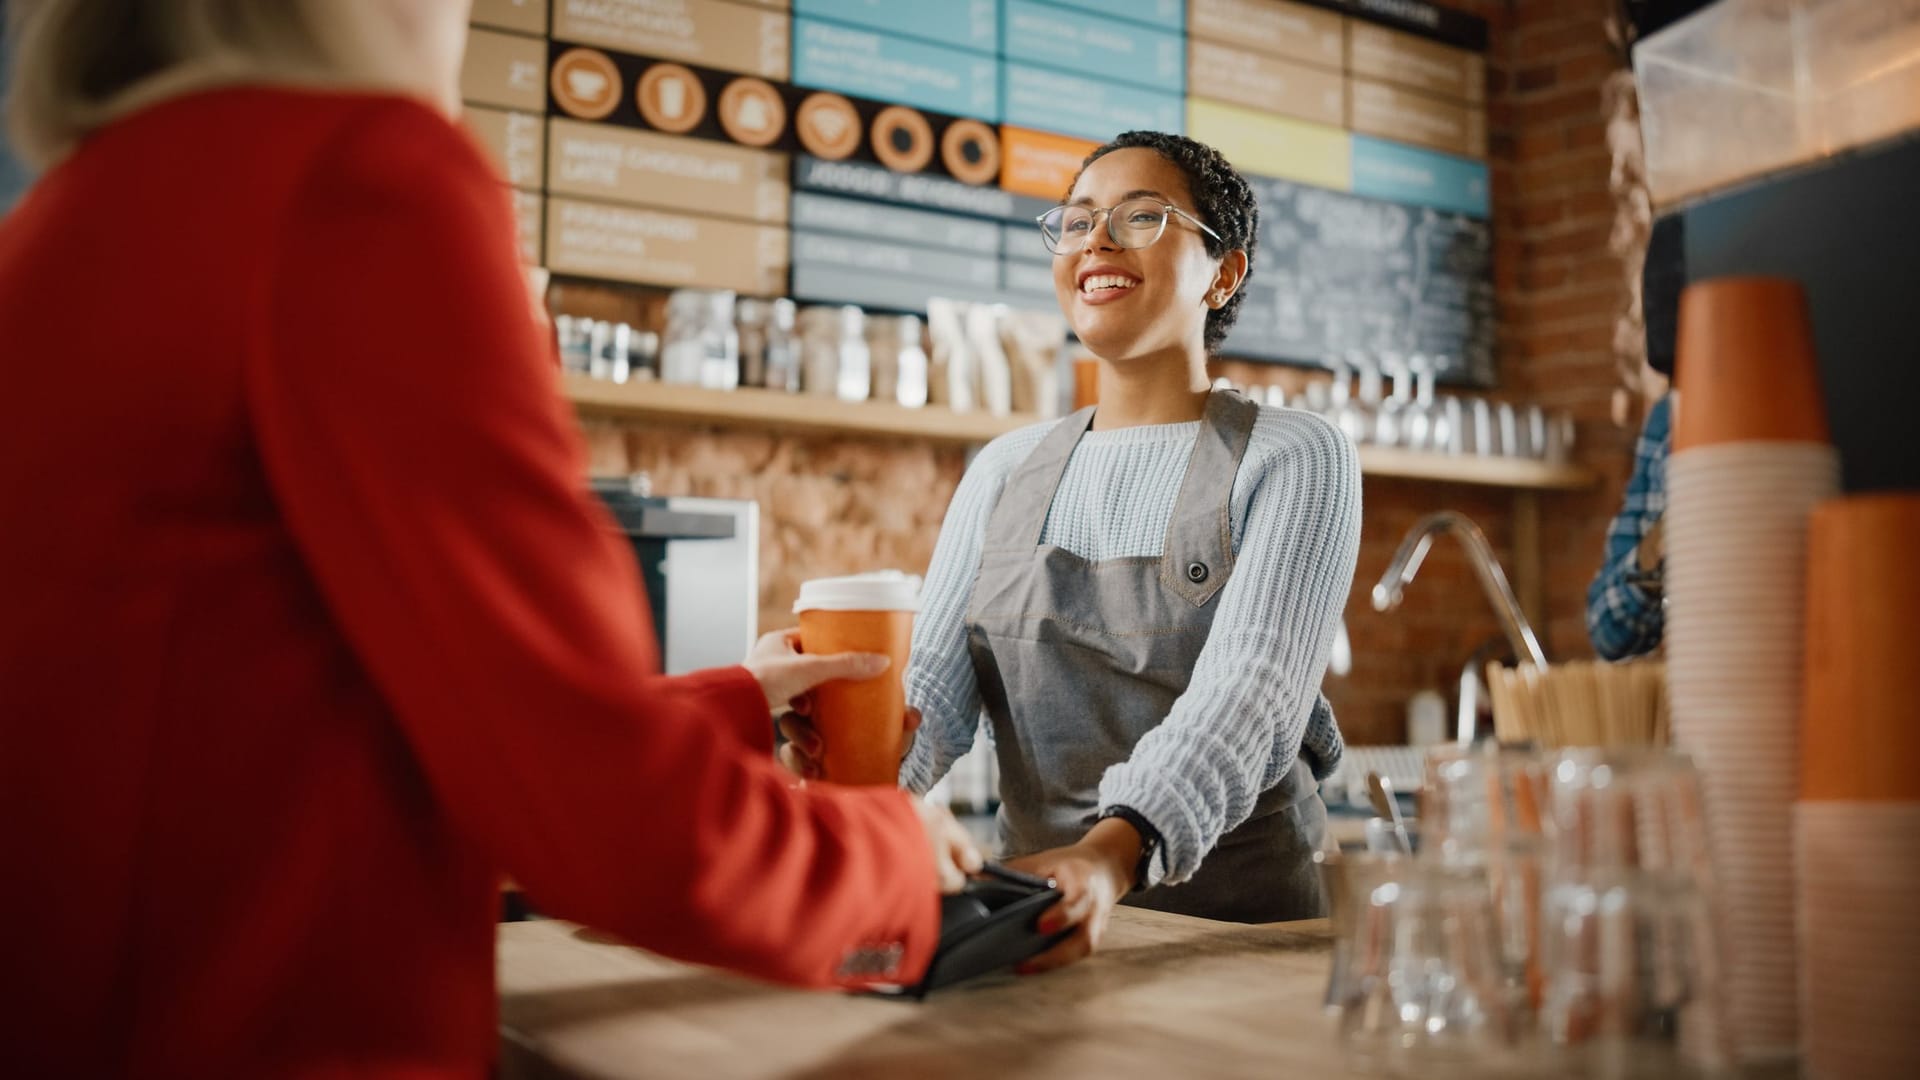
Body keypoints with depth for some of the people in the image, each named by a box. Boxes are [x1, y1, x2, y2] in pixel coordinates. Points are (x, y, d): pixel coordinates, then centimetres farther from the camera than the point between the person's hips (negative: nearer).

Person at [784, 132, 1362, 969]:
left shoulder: (1294, 461, -2)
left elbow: (1243, 697, -16)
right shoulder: (1005, 470, 12)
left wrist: (1115, 853, -34)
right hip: (1039, 911, 3)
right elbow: (935, 682, 3)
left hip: (1241, 922, -3)